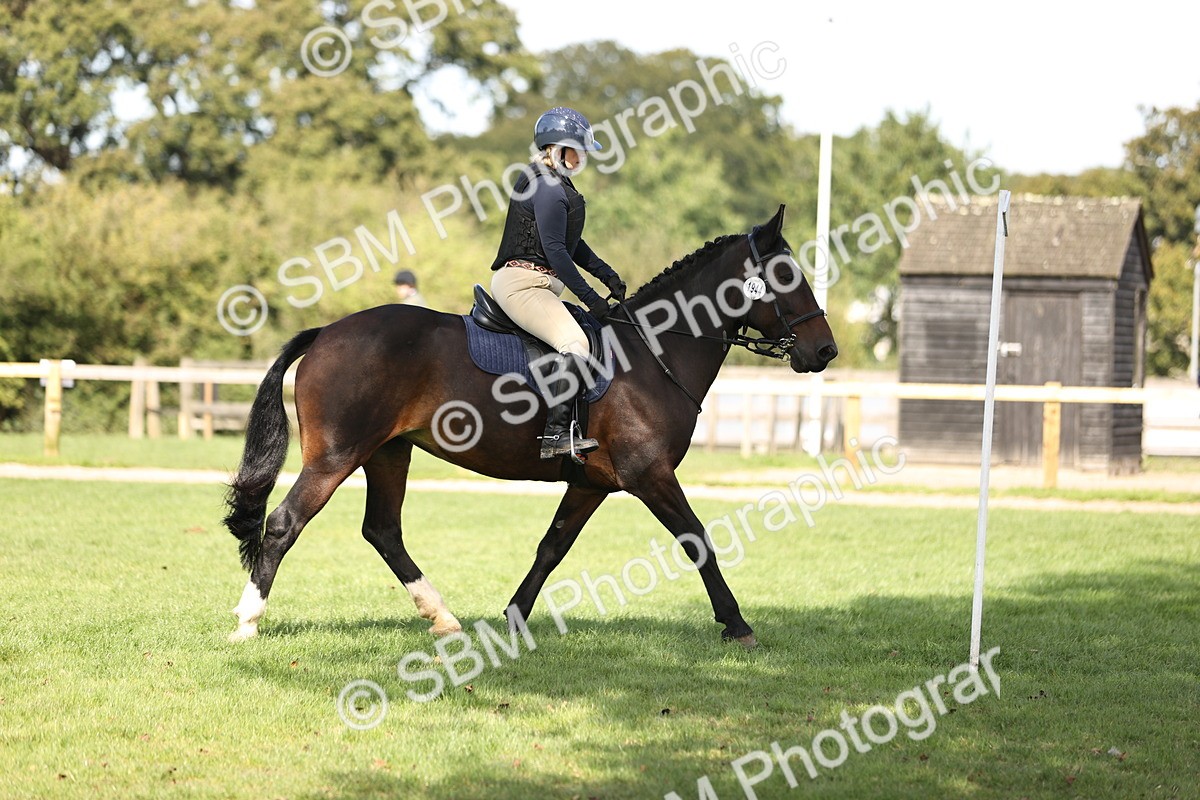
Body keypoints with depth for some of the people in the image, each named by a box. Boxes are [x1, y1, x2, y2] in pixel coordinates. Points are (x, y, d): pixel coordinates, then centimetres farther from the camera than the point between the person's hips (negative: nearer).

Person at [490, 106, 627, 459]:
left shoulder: (557, 184, 20)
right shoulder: (549, 188, -14)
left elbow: (571, 242, 26)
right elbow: (555, 249, -19)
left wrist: (606, 274, 16)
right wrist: (590, 296, -17)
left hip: (540, 284, 11)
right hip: (521, 282, -11)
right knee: (575, 343, -28)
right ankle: (556, 434, -35)